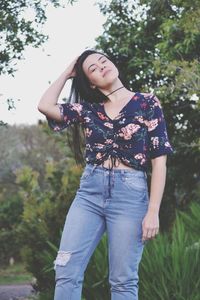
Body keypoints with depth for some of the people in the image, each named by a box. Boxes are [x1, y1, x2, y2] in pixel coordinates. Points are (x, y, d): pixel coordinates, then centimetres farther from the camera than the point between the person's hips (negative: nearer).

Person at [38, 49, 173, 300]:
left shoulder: (147, 103, 2)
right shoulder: (88, 108, 12)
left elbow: (159, 159, -2)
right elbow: (45, 106, 1)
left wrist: (153, 212, -10)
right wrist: (67, 73, 13)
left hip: (130, 194, -3)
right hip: (89, 191, 4)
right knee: (66, 271, -6)